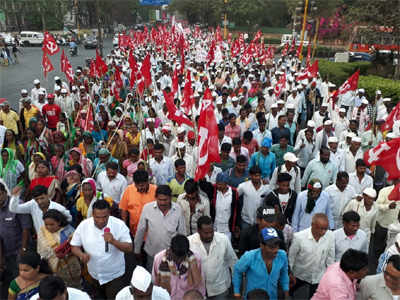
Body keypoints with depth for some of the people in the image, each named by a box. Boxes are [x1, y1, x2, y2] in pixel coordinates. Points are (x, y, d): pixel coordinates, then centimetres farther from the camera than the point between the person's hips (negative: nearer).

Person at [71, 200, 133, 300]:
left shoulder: (119, 225, -21)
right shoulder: (83, 225, -14)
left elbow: (129, 248, -19)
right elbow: (74, 247, -3)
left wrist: (114, 241, -37)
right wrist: (81, 254, -25)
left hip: (114, 275, -3)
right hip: (94, 275, 3)